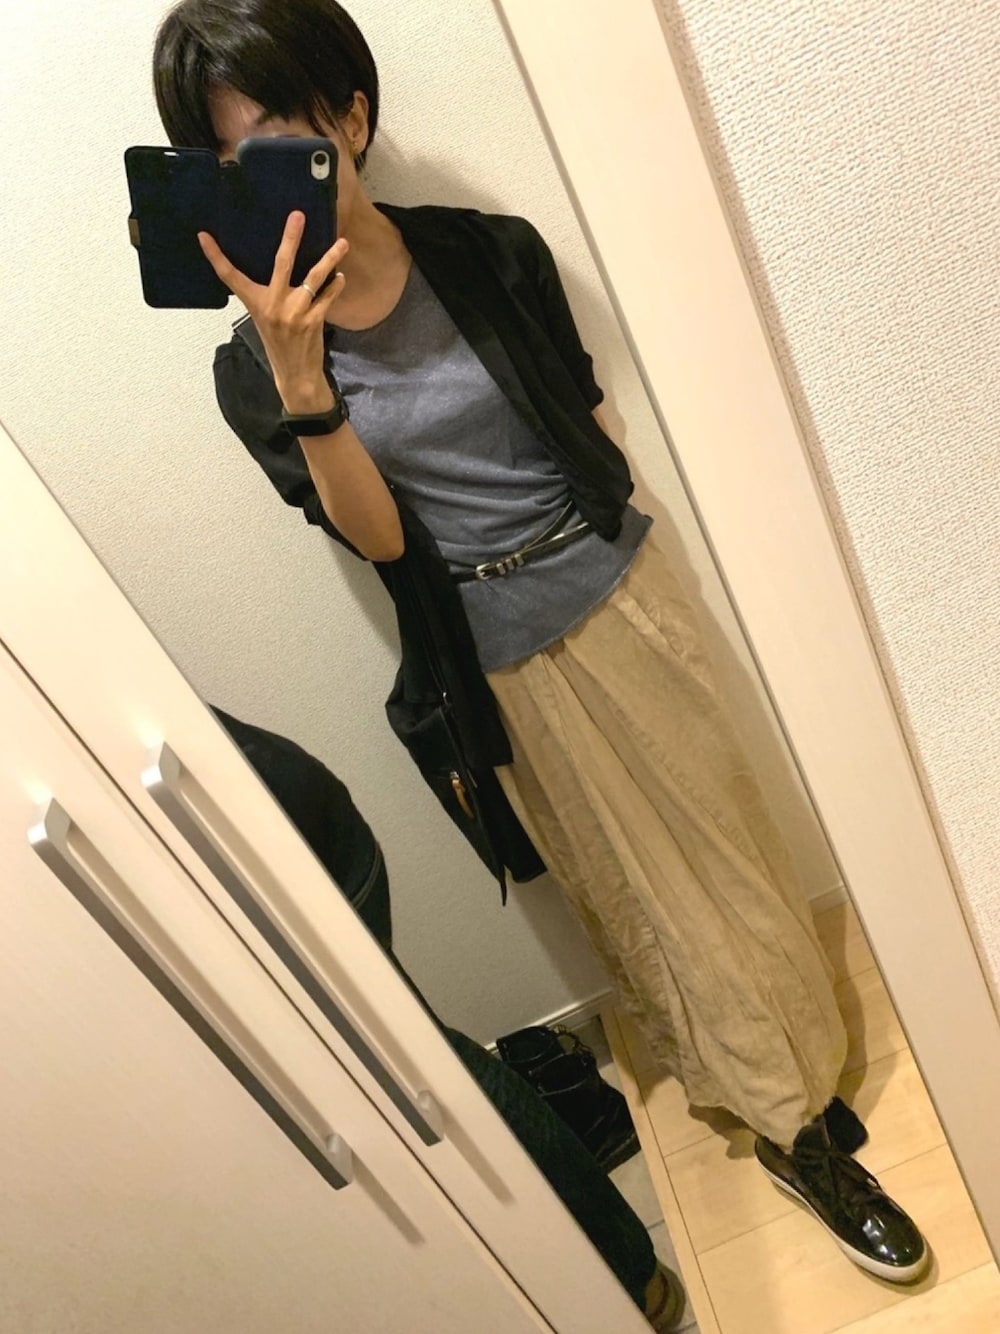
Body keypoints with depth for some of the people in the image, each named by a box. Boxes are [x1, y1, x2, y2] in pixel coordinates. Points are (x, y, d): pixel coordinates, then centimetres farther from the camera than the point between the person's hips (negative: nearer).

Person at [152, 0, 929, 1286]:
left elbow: (591, 421, 7)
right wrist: (300, 383, -29)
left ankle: (804, 1069, 42)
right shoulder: (259, 364, -8)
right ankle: (794, 1130, 33)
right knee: (641, 892, 13)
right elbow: (377, 536, -16)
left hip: (621, 594, 2)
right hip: (505, 664, -1)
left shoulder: (492, 253, -4)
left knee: (726, 846, 14)